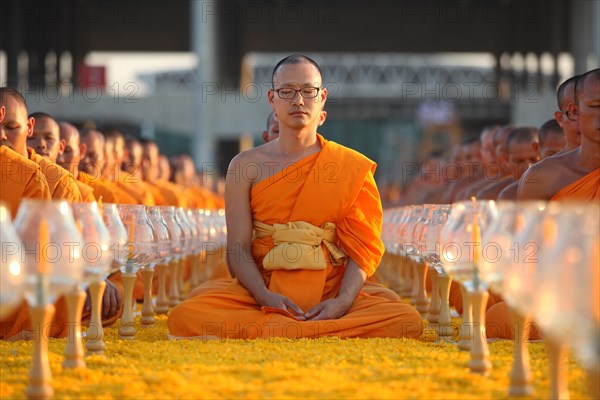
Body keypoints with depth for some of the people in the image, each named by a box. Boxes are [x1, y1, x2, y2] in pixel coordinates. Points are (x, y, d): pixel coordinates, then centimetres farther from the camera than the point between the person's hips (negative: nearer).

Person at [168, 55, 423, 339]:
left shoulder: (352, 168, 8)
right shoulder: (246, 166, 8)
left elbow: (361, 249, 2)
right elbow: (238, 249, 1)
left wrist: (342, 302, -17)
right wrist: (265, 296, -19)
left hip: (329, 299, 0)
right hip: (262, 295, 0)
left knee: (408, 321, -29)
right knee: (183, 317, -29)